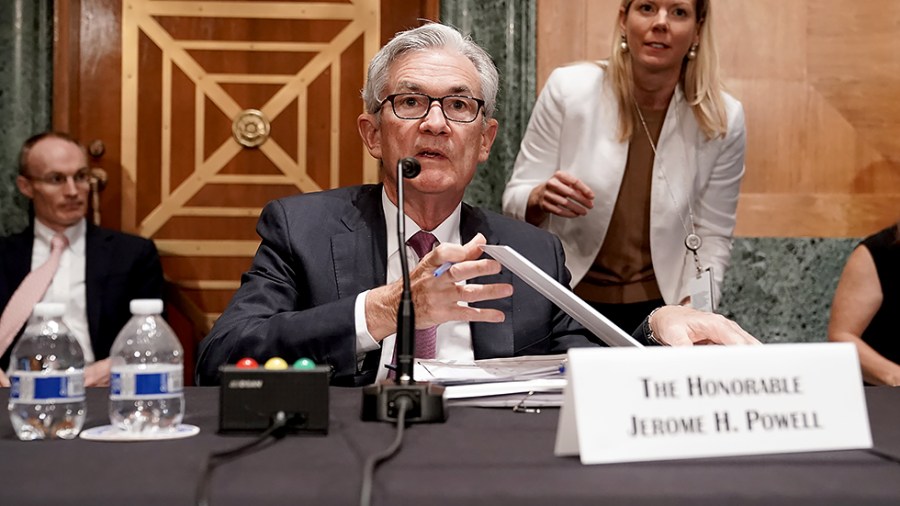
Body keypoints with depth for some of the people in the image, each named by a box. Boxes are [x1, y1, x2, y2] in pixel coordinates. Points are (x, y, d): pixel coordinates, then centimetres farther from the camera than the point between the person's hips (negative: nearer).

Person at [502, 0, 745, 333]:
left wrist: (694, 314, -12)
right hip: (565, 303, -1)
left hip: (663, 307, 1)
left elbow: (712, 236, 2)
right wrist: (541, 198, -26)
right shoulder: (568, 89, -10)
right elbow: (515, 202, -4)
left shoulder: (722, 118, -6)